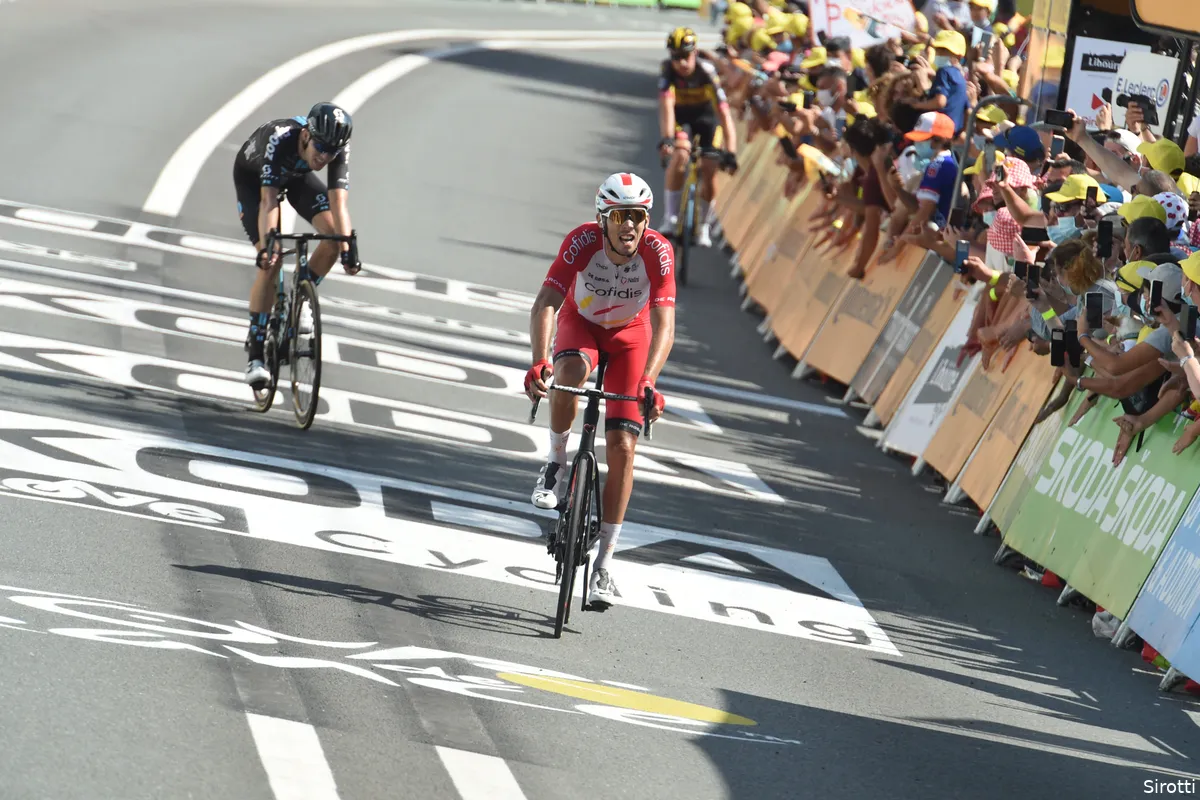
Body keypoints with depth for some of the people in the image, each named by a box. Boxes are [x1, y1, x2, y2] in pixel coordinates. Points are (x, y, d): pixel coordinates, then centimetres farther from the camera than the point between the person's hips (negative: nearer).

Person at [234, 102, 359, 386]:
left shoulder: (338, 149, -32)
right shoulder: (280, 139, -42)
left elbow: (339, 203, -37)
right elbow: (268, 200, -47)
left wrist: (348, 250, -49)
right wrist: (266, 247, -58)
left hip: (297, 175, 4)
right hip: (253, 178, -4)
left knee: (335, 234, -21)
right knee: (271, 262, -20)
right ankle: (255, 356, -14)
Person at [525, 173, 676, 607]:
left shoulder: (658, 252, -31)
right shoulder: (583, 241, -31)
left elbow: (663, 325, -36)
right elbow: (545, 304, -37)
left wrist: (648, 381, -52)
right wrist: (539, 362, -52)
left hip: (630, 334, 0)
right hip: (580, 323, 0)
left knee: (622, 448, -8)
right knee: (570, 372, -38)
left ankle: (604, 564, -1)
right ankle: (557, 464, -13)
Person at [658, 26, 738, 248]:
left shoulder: (707, 73, -31)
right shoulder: (668, 71, -28)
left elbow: (724, 114, -36)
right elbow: (666, 105, -40)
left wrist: (730, 151, -44)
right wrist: (667, 138, -56)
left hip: (706, 117, 0)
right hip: (680, 118, 0)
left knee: (709, 171, -11)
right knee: (680, 155, -29)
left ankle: (704, 225, 13)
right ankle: (670, 217, -21)